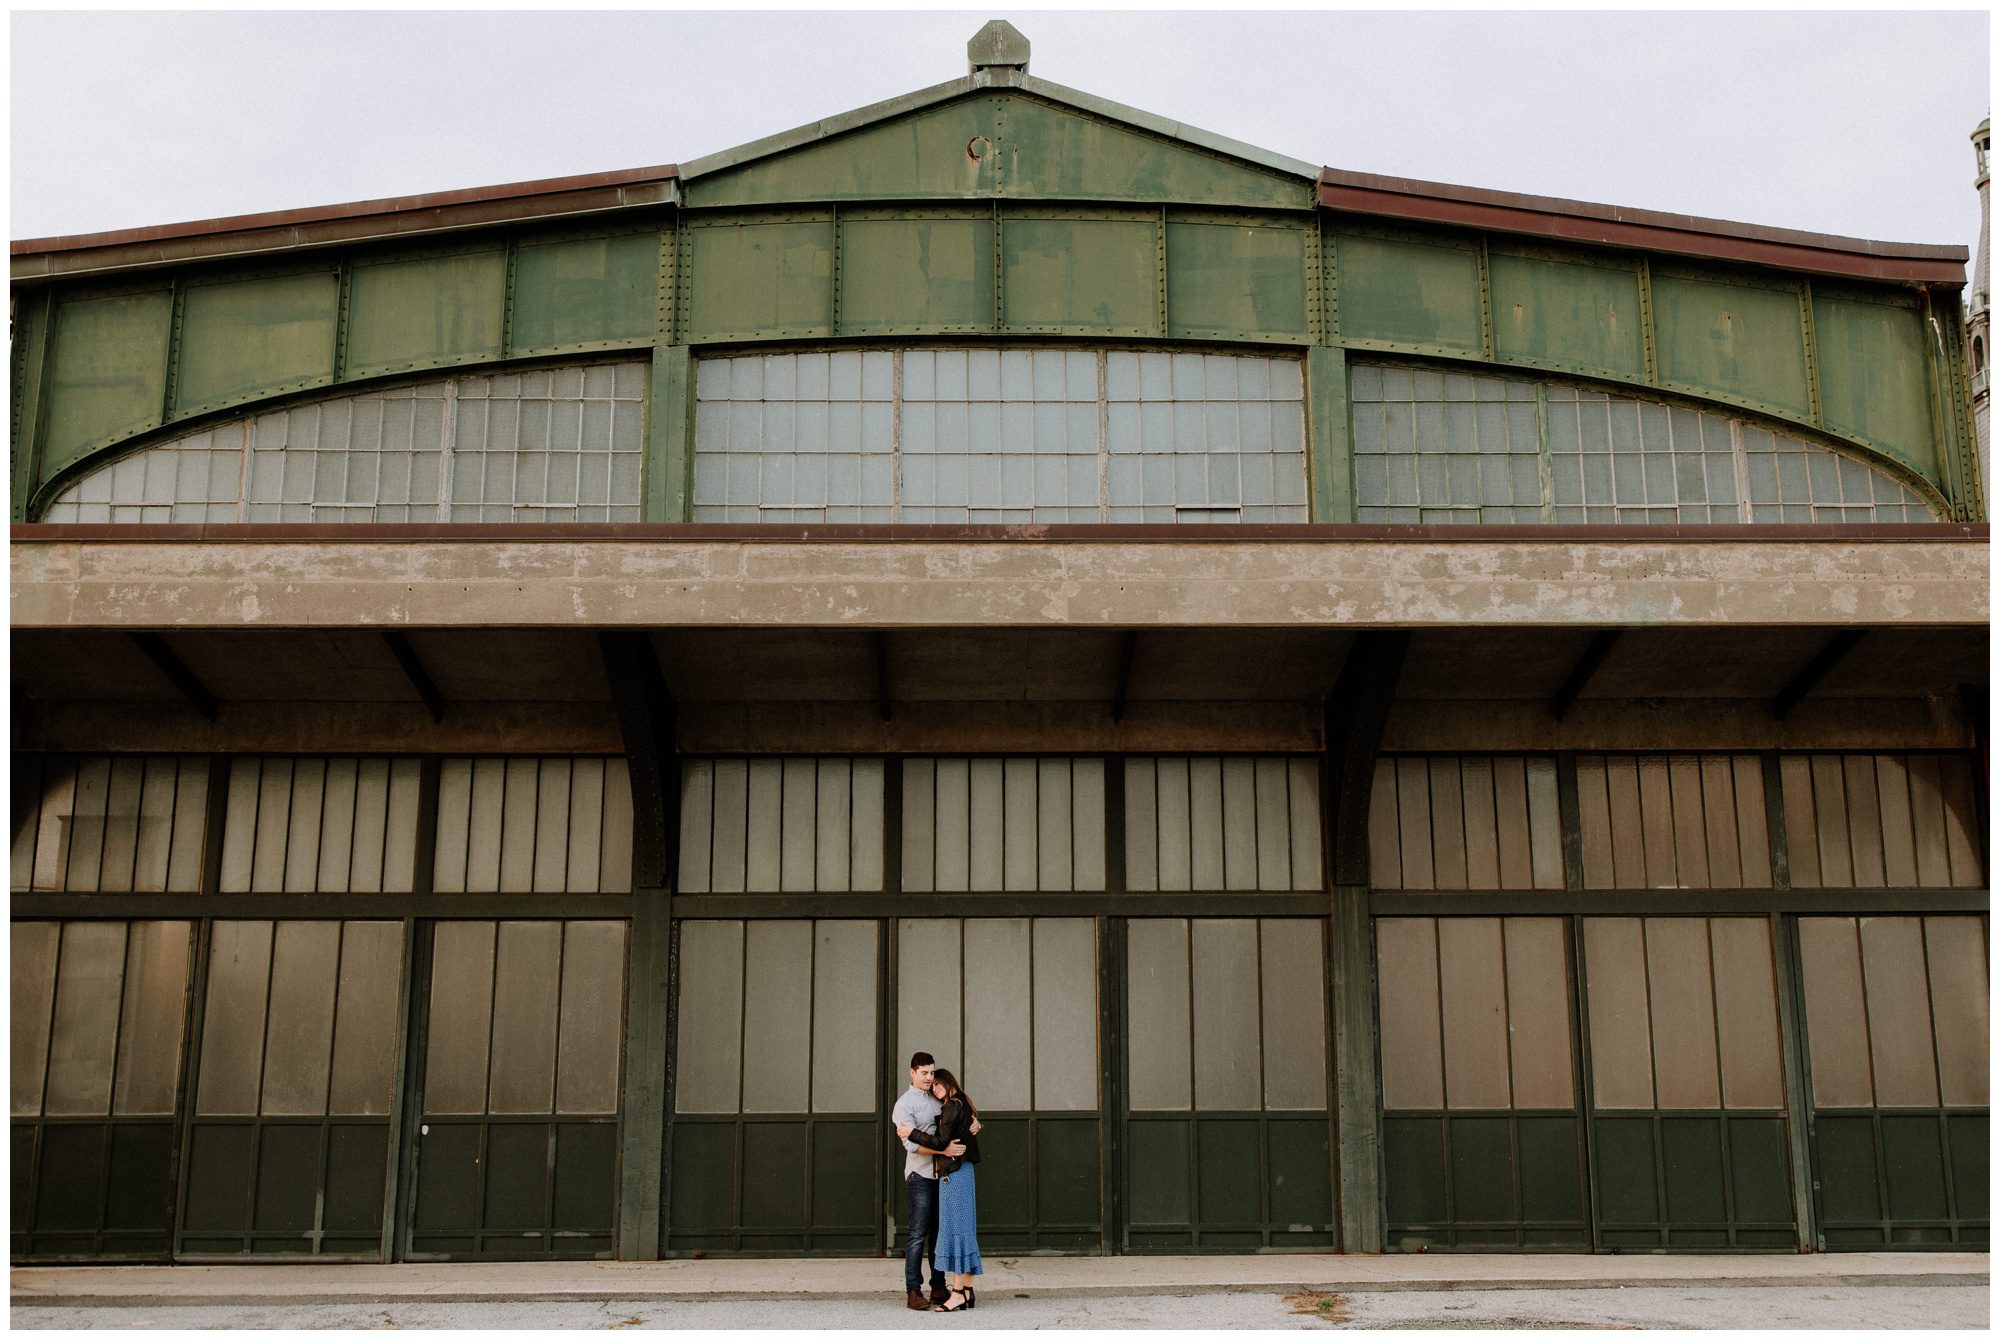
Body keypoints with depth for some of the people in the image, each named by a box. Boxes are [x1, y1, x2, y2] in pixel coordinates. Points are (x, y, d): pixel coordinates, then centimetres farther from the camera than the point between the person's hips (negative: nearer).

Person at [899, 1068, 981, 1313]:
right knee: (963, 1229, 10)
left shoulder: (953, 1107, -11)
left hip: (954, 1173, -10)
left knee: (955, 1228, -9)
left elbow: (941, 1141, -17)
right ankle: (967, 1291, 14)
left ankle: (958, 1294, -9)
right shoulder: (963, 1106, 17)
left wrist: (911, 1133, -11)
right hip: (961, 1171, 10)